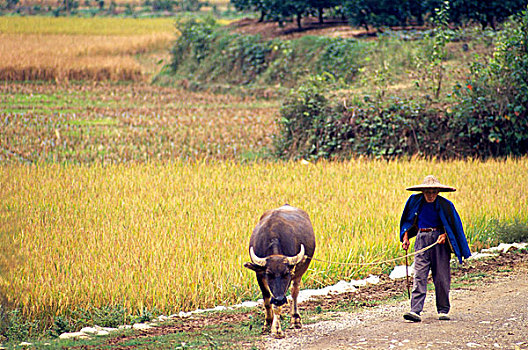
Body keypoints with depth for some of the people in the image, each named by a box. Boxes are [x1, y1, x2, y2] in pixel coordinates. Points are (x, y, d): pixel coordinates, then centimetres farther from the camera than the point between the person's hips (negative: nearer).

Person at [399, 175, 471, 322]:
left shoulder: (444, 205, -4)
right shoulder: (414, 201, 2)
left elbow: (454, 226, 1)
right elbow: (408, 221, 16)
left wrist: (445, 235, -16)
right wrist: (405, 237, 5)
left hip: (440, 240, -1)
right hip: (422, 239, 1)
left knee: (441, 276, 1)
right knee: (419, 275, -9)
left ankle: (443, 310, 14)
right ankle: (415, 311, -15)